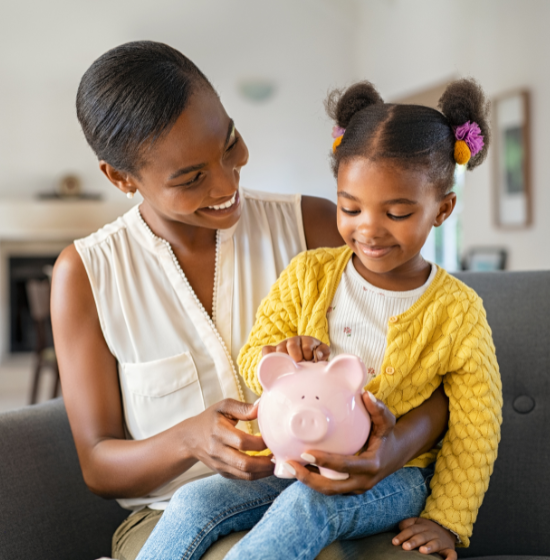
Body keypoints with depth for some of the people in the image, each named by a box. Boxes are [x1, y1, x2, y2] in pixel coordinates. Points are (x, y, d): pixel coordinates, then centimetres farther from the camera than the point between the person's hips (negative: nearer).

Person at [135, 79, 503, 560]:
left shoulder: (458, 311, -5)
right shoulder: (308, 275, 2)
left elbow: (475, 428, -1)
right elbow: (252, 359, 3)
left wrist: (446, 520, -7)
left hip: (391, 476, -3)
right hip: (297, 461, 3)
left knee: (307, 506, -34)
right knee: (195, 502, -19)